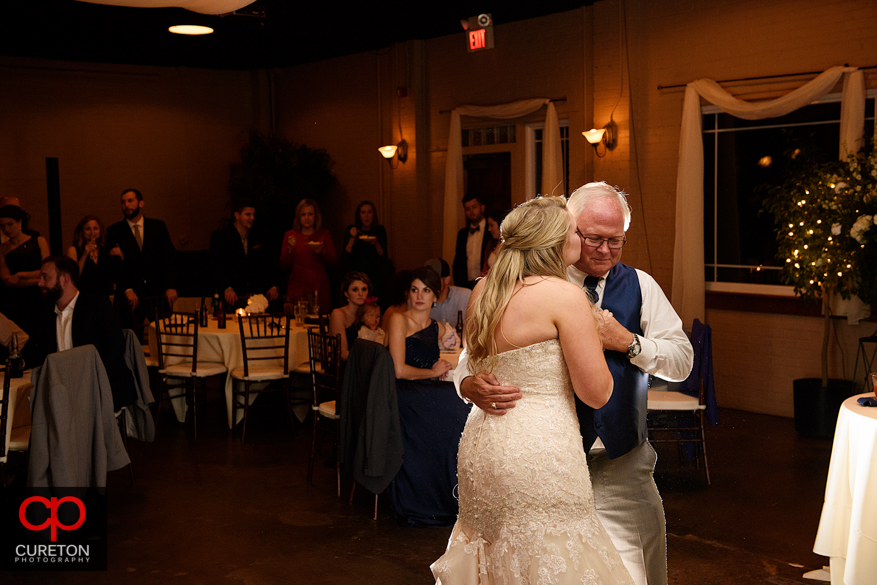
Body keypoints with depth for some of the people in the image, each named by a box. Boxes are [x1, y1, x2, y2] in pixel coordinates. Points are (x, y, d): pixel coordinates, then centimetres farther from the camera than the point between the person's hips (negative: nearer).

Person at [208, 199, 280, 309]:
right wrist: (227, 288, -23)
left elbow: (268, 263, 14)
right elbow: (217, 266, -8)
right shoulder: (219, 236, 2)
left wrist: (273, 286, -2)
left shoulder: (257, 236, 15)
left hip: (256, 295, 4)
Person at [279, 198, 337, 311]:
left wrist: (322, 251, -15)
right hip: (297, 288, -1)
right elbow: (284, 265, 2)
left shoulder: (323, 234, 10)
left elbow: (333, 261, 2)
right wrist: (290, 248, -13)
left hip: (319, 288, 1)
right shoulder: (290, 235, 7)